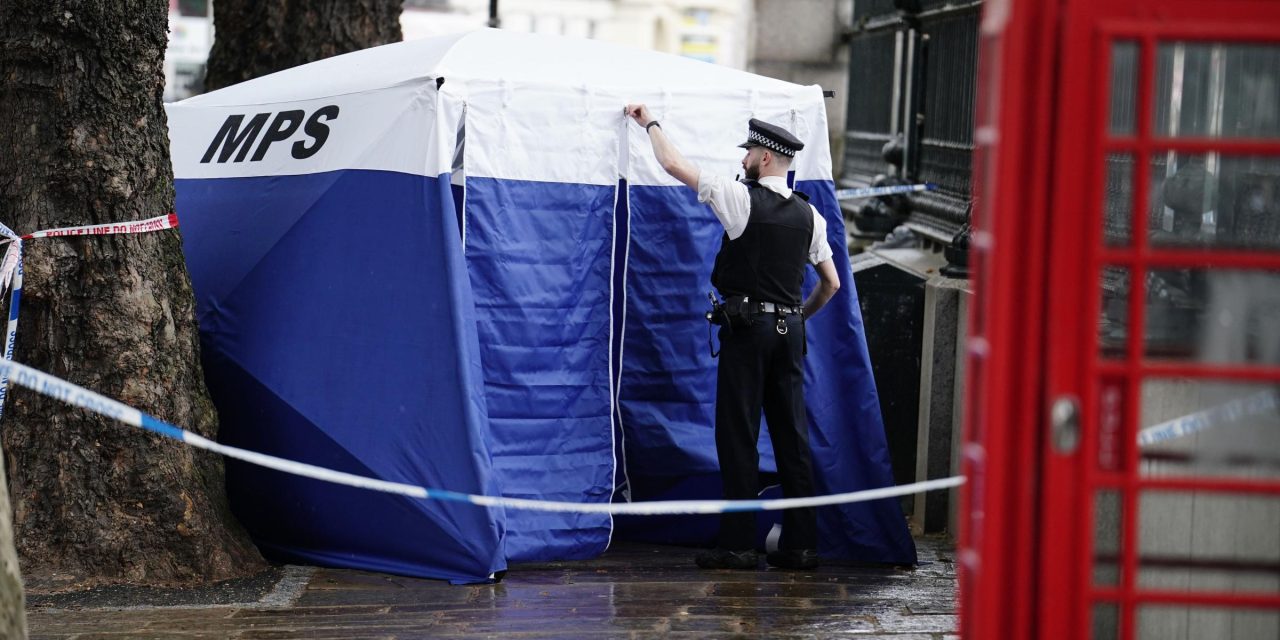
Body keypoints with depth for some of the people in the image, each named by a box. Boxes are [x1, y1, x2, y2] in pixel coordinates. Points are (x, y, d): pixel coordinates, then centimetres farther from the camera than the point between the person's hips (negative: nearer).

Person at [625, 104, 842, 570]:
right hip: (789, 329, 6)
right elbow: (831, 283, 14)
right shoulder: (809, 214, 8)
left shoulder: (741, 198, -8)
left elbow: (674, 165, -2)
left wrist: (650, 123, 14)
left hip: (746, 327, -6)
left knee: (738, 435, -2)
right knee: (792, 435, 7)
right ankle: (800, 544, 7)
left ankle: (738, 544, -3)